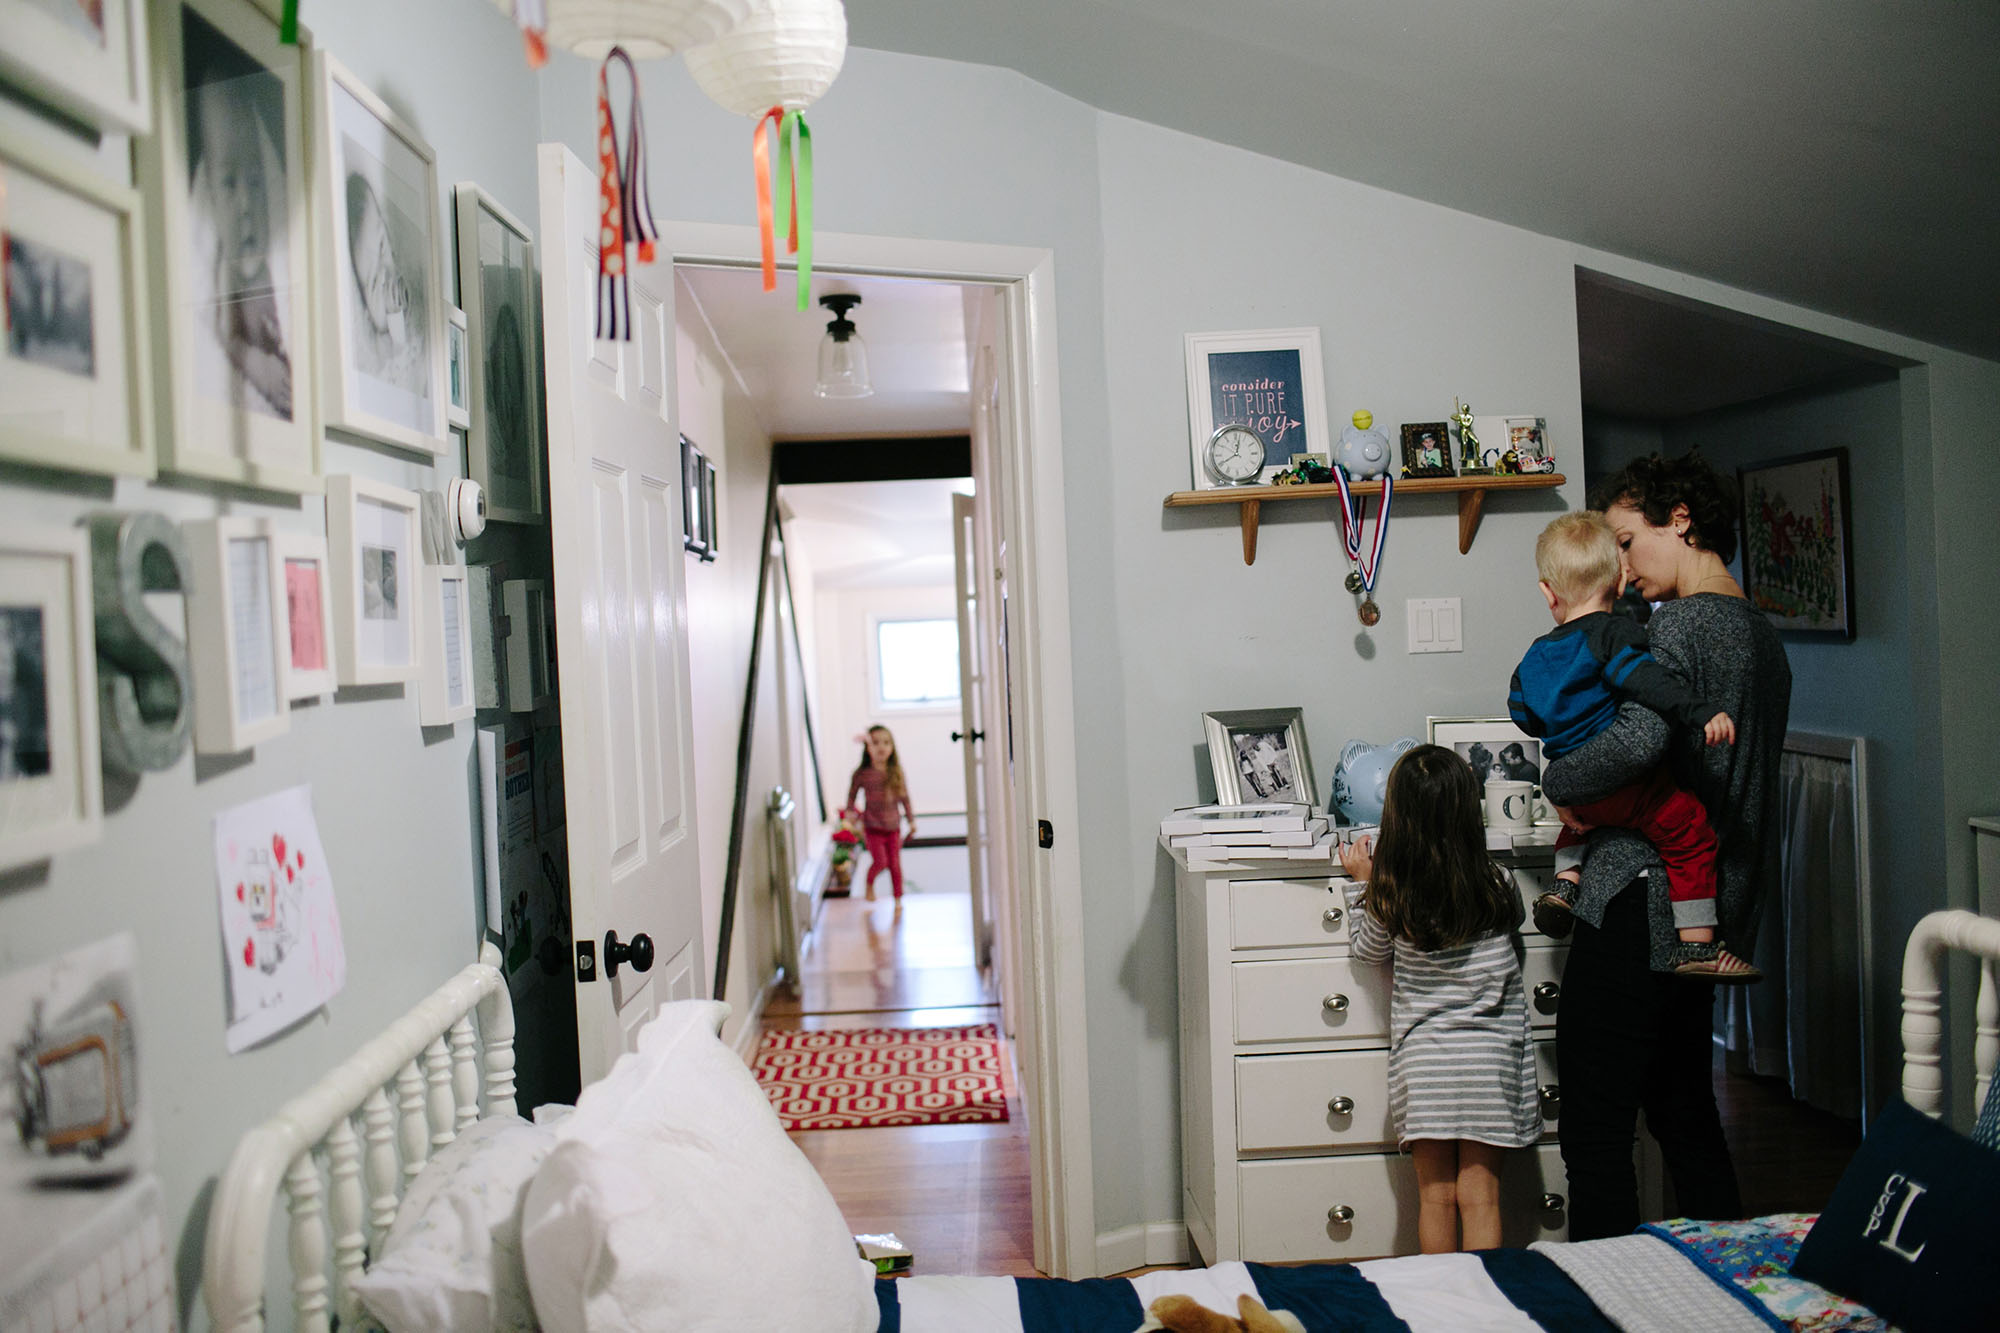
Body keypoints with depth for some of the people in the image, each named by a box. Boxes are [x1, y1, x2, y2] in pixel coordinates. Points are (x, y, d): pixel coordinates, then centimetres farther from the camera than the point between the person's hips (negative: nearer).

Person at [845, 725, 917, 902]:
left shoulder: (896, 772, 1)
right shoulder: (862, 774, -7)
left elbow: (905, 797, 8)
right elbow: (851, 797, 1)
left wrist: (911, 820, 9)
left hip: (893, 828, 2)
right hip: (873, 828, -2)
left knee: (895, 865, 5)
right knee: (880, 861, -10)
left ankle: (898, 899, 18)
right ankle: (870, 884, 22)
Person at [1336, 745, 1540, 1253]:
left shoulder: (1390, 895, -11)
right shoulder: (1497, 888, -9)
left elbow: (1368, 949, 10)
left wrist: (1365, 882, 17)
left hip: (1422, 1058, 0)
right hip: (1488, 1056, 0)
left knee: (1436, 1197, 10)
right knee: (1480, 1197, 8)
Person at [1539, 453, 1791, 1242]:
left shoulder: (1681, 624, -13)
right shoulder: (1761, 633, 15)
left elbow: (1639, 742, -31)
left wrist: (1557, 780, -14)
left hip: (1644, 905, -10)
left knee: (1595, 1132, -4)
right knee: (1684, 1110, 22)